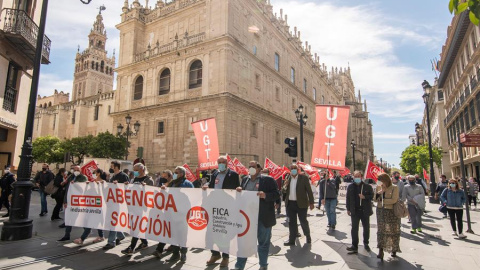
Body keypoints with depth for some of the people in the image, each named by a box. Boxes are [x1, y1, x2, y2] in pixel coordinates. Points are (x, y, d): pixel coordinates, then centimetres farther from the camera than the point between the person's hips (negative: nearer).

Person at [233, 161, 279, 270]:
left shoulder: (268, 180, -6)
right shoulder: (245, 179, 10)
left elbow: (277, 195, -9)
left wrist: (265, 195, -25)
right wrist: (239, 190, -4)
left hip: (263, 218, -4)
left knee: (263, 242, 11)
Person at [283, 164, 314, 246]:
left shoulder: (304, 178, -5)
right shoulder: (288, 178, 7)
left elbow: (309, 190, -3)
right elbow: (284, 191, 13)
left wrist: (311, 202, -6)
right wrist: (285, 186, -9)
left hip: (301, 204, -4)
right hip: (290, 204, 4)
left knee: (303, 221, 7)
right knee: (292, 222, 9)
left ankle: (308, 236, 31)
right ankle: (291, 240, 19)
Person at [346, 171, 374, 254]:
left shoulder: (368, 186, -2)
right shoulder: (350, 187, 3)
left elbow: (372, 196, 0)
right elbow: (348, 198, 6)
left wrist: (365, 197, -18)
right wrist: (348, 209, 3)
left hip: (365, 210, 0)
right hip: (355, 211, 0)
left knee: (366, 228, 13)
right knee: (354, 228, 0)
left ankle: (366, 243, 31)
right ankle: (354, 246, 5)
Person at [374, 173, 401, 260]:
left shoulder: (394, 188, -7)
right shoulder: (378, 187, 6)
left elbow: (394, 200, -17)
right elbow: (374, 199, 7)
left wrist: (382, 200, -10)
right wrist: (378, 193, -12)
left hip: (392, 212, -3)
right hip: (381, 212, 3)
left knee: (393, 231, 8)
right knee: (381, 230, -1)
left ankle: (394, 250, 24)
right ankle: (380, 251, -1)